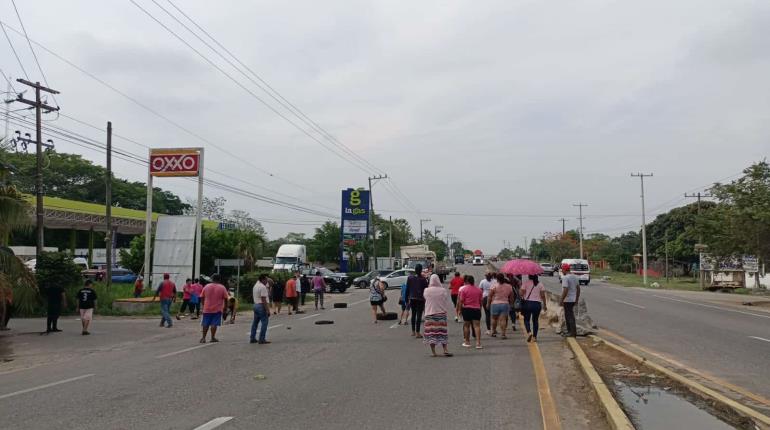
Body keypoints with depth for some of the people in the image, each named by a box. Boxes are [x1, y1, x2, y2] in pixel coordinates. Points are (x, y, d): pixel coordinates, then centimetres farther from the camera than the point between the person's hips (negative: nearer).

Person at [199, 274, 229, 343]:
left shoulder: (206, 286, 1)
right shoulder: (222, 288, -4)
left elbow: (202, 297, 5)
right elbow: (226, 298, -4)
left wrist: (204, 305, 19)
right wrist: (225, 307, 7)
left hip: (207, 309, 2)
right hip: (217, 309, -2)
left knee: (205, 324, 10)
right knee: (214, 324, 1)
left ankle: (203, 337, 10)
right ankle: (213, 337, 1)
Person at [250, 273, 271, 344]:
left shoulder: (255, 285, 14)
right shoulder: (263, 287, -16)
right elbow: (263, 300, -21)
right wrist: (267, 310, -20)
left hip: (255, 305, 10)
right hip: (262, 306, -10)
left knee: (255, 322, 15)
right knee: (264, 323, -5)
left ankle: (252, 338, 20)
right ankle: (262, 339, -6)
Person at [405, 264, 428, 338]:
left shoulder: (410, 277, 0)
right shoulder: (423, 279, -10)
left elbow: (407, 288, 4)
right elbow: (426, 289, -6)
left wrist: (407, 297, 12)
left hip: (412, 298, 4)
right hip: (420, 299, -4)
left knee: (413, 314, 17)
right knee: (419, 315, -2)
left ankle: (413, 331, 24)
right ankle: (417, 333, -3)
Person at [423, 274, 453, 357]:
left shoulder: (426, 290, -8)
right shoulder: (443, 290, -8)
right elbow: (446, 303, -1)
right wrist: (446, 311, 12)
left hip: (430, 314, 0)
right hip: (441, 313, 0)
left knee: (431, 332, 5)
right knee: (442, 332, 7)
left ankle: (433, 352, 4)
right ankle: (445, 350, 1)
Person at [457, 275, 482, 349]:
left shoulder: (464, 289, -6)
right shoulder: (478, 289, 8)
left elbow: (461, 301, -8)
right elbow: (480, 301, 14)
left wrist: (459, 310, -1)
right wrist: (480, 308, 26)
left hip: (467, 309, -3)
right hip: (477, 309, 3)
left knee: (466, 326, 9)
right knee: (477, 326, -2)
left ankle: (467, 342, 17)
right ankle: (478, 343, -10)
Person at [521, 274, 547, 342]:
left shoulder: (526, 283, -3)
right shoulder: (540, 284, 4)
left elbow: (522, 294, -9)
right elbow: (543, 295, 1)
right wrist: (545, 305, 7)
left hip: (527, 303, -2)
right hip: (537, 304, 2)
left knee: (526, 319, 10)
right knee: (535, 320, 12)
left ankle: (529, 332, -15)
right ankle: (534, 337, 11)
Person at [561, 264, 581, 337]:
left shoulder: (565, 278, -18)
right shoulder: (575, 276, 9)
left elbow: (565, 290, -24)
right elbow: (578, 288, 14)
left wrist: (561, 300, -18)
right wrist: (577, 298, 21)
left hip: (567, 300, -9)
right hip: (573, 299, 9)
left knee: (570, 316, -3)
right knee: (568, 315, 18)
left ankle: (573, 332, 0)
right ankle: (569, 331, 24)